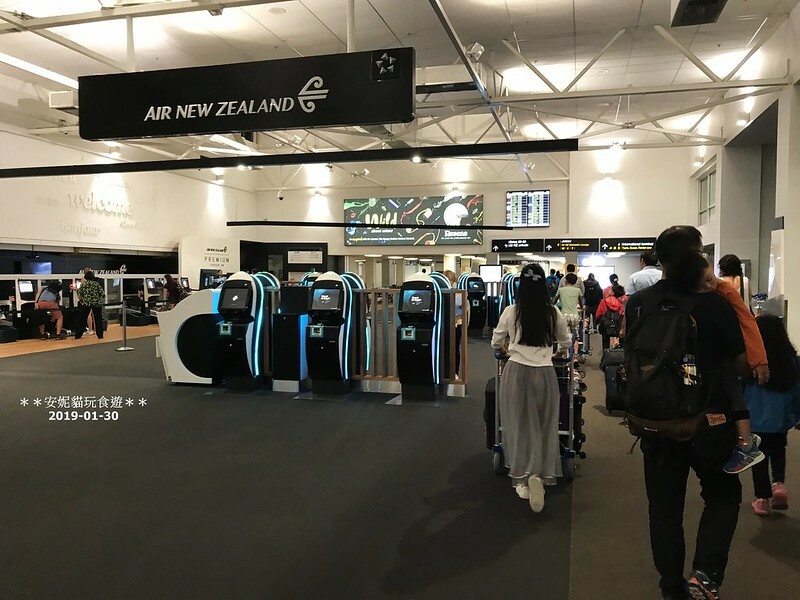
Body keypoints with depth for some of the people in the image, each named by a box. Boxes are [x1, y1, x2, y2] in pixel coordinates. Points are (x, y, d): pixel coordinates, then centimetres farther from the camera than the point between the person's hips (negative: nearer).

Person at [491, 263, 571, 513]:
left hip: (516, 372, 0)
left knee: (519, 424, 10)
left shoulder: (511, 312, -4)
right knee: (544, 426, 11)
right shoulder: (554, 314, -2)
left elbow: (496, 342, 10)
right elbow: (566, 342, 14)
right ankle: (539, 475, -4)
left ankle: (522, 479, 13)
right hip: (544, 373, 0)